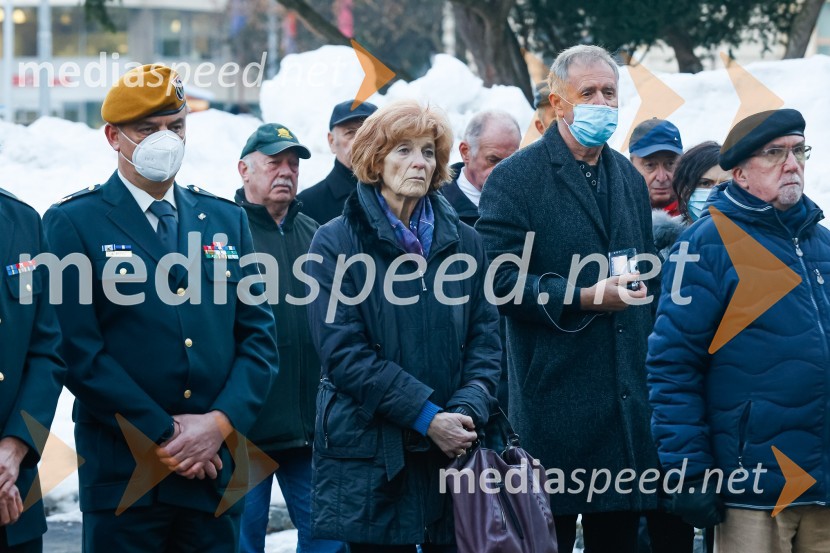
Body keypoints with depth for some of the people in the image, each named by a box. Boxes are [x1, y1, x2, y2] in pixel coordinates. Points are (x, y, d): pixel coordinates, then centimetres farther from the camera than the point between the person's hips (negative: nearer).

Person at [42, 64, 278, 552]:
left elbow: (258, 334, 9)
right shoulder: (73, 223, -1)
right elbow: (79, 350, -9)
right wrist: (161, 434, -12)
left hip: (218, 468, 4)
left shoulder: (227, 219, 13)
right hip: (122, 472, -4)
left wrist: (222, 421, -6)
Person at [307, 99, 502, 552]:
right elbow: (342, 351, -9)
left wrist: (467, 411, -11)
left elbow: (485, 339, 8)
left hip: (455, 448, 3)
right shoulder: (337, 242, -1)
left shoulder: (463, 242, 11)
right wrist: (426, 417, -15)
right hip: (372, 454, -3)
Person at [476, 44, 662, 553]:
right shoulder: (515, 178, -5)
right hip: (553, 393, -6)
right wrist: (582, 299, -18)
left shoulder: (630, 179, 17)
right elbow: (501, 278, -12)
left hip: (628, 395, 6)